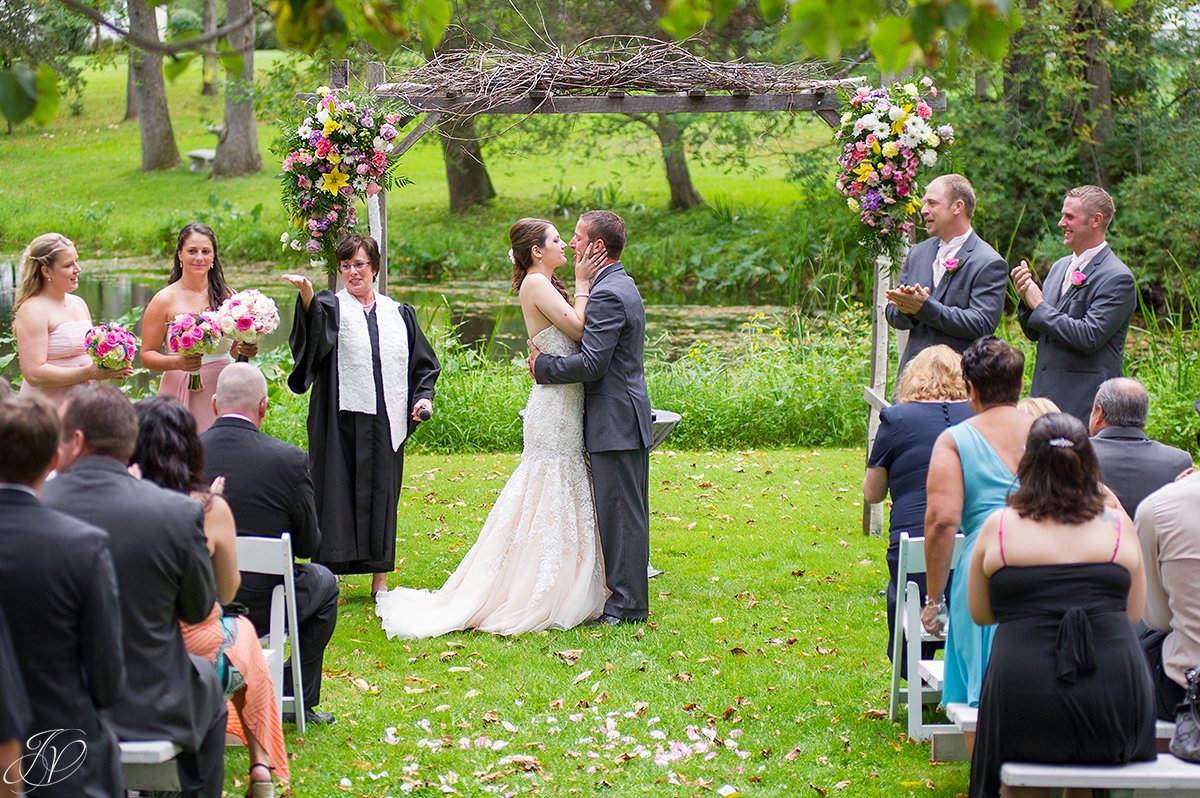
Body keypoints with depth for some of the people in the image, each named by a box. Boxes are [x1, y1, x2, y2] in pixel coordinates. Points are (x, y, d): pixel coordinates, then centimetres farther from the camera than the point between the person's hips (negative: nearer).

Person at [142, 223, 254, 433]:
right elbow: (147, 355, -3)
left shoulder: (227, 295, 8)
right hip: (183, 394, -3)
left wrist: (246, 350, -4)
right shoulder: (165, 299, -2)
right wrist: (178, 363, -19)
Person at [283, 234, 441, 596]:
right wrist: (306, 293, -43)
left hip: (386, 421, 3)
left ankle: (380, 579, 15)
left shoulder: (399, 313, 13)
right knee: (337, 494, -3)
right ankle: (327, 576, 3)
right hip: (341, 420, -3)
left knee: (382, 494, 7)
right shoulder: (332, 307, 2)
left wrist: (423, 396, 3)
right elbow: (316, 324, -23)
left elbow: (423, 363, 19)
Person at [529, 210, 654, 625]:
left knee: (620, 511, -5)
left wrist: (543, 365, -10)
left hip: (614, 420, -11)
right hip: (626, 417, 11)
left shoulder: (606, 295, -18)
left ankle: (626, 603, -1)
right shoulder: (622, 286, 16)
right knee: (624, 511, 14)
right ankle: (627, 595, 21)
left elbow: (592, 364, -23)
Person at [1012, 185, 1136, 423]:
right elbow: (1035, 334, 19)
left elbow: (1089, 337, -20)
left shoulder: (1117, 278, -11)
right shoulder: (1060, 267, 15)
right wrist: (1026, 300, -2)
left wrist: (1039, 306, -12)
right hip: (1044, 395, 7)